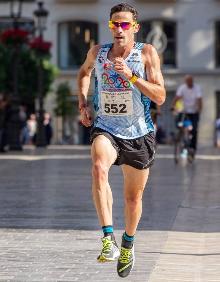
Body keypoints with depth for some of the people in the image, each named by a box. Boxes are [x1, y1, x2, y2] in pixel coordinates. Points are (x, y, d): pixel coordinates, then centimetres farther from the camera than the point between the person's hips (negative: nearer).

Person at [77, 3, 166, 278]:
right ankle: (108, 238, -36)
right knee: (99, 168, -33)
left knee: (133, 197, 12)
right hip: (105, 128, 0)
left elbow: (160, 97, -16)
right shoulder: (97, 52, -1)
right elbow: (84, 72, 23)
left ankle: (128, 244, 40)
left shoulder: (147, 53, -9)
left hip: (138, 134, 0)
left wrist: (131, 76, -27)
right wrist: (82, 104, 9)